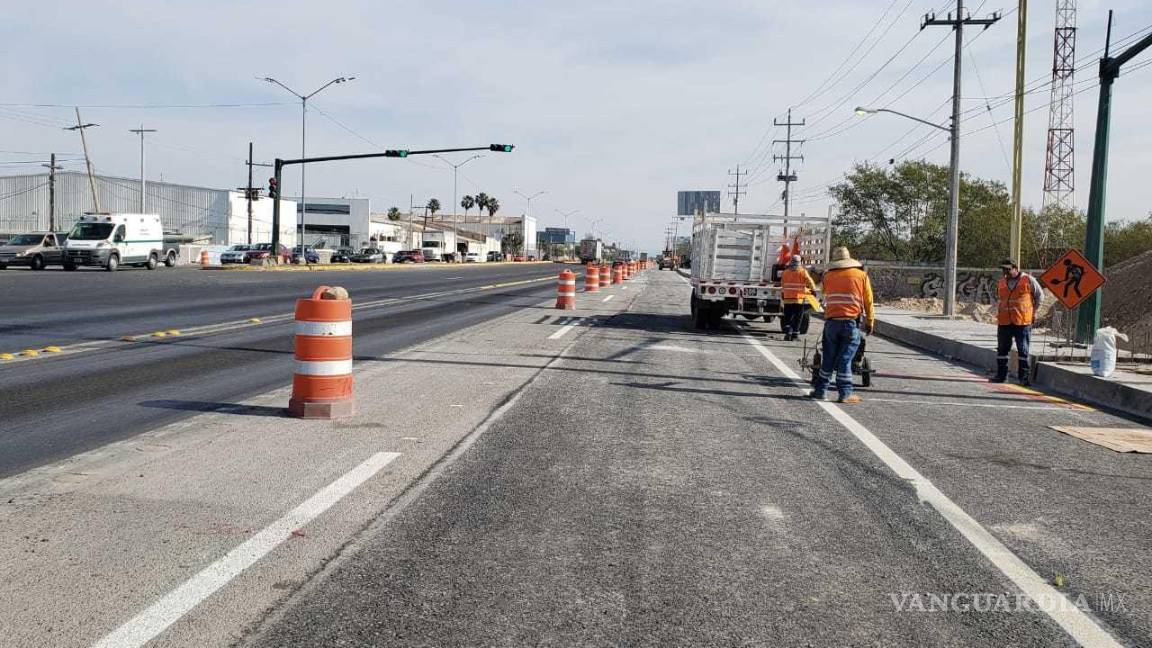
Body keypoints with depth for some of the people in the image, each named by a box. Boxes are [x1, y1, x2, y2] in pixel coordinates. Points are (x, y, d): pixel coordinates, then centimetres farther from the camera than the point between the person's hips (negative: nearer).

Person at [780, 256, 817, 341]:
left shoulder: (785, 273, 5)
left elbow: (782, 286, 13)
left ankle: (788, 332, -9)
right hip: (799, 299, -2)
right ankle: (795, 334, 9)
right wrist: (813, 290, 7)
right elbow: (809, 282, -9)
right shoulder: (803, 272, -5)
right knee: (797, 319, 7)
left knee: (787, 318, 8)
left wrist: (782, 296, 26)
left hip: (787, 299, 2)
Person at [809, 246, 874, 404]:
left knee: (828, 358, 11)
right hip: (851, 322, -2)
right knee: (845, 358, 0)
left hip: (831, 321, 2)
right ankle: (845, 394, 1)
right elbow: (868, 301, 8)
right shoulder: (861, 275, 6)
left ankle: (819, 390, 14)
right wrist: (870, 322, 15)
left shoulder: (827, 276, 10)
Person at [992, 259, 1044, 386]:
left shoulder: (1028, 280, -2)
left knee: (1023, 350, -1)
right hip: (1004, 321, 5)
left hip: (1022, 321, -4)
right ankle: (1001, 374, 18)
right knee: (1002, 349, 9)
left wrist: (1032, 311, 6)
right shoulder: (1001, 282, 11)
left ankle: (1025, 376, 3)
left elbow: (1040, 296, 8)